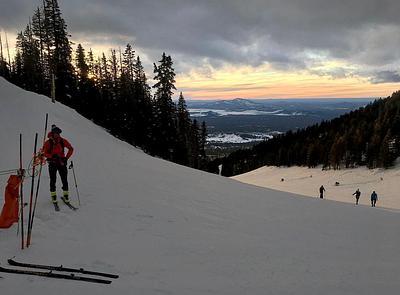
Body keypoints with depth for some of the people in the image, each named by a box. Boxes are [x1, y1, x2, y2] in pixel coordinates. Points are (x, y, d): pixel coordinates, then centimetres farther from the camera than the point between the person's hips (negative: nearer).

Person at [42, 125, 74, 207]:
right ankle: (53, 197, 10)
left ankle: (66, 196, 12)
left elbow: (71, 149, 8)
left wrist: (66, 158, 0)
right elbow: (44, 153, -4)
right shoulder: (48, 142, -7)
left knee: (64, 180, 1)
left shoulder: (63, 141, -2)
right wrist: (53, 156, -21)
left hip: (62, 162, 2)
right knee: (53, 180, -1)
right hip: (52, 163, -1)